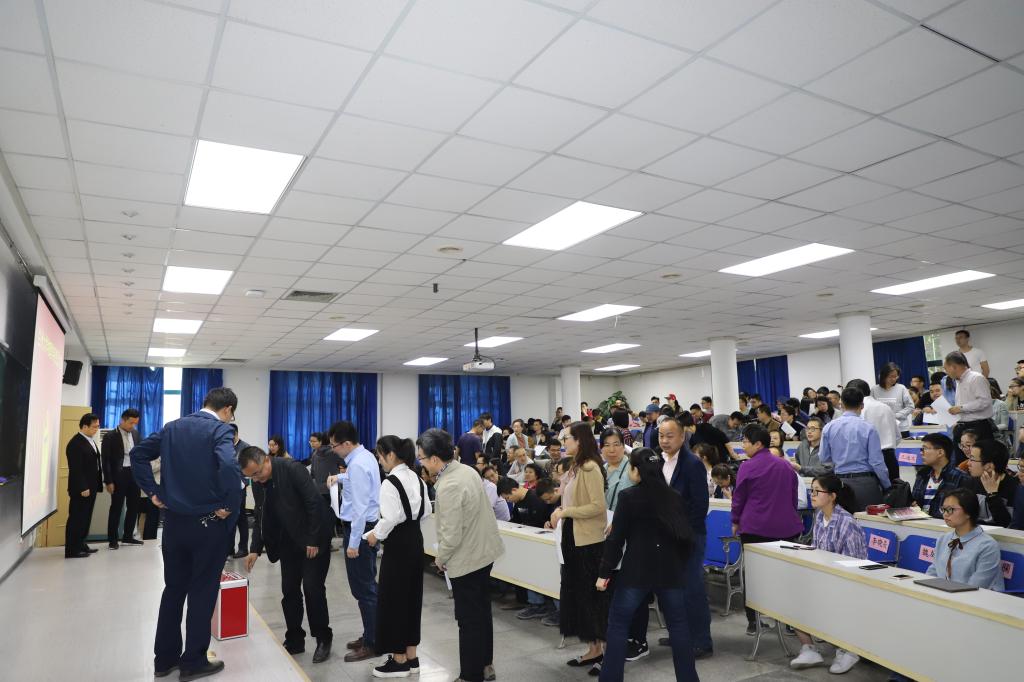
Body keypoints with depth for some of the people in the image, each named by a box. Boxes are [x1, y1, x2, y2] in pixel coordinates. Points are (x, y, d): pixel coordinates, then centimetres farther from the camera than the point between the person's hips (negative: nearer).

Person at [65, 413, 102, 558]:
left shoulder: (90, 440, 14)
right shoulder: (75, 443, -16)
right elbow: (75, 469, -20)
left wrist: (97, 484, 14)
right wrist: (82, 488, -21)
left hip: (90, 486, 9)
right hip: (81, 489, -9)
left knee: (85, 517, 14)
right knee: (76, 518, -3)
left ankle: (80, 545, 22)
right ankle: (72, 550, 3)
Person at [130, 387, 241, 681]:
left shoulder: (173, 426, 7)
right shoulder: (220, 430, -14)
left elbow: (138, 453, 9)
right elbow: (229, 467, -31)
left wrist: (152, 492, 7)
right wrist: (230, 507, -18)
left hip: (173, 520, 6)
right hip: (207, 523, -6)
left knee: (173, 589, 18)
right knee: (202, 592, 7)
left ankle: (164, 658, 28)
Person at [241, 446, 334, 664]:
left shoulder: (292, 469, -22)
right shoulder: (258, 483, -1)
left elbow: (314, 503, -22)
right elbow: (261, 518, 8)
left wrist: (313, 540, -20)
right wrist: (256, 549, -1)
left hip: (313, 538, -6)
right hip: (288, 541, 6)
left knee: (312, 588, -5)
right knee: (289, 590, 6)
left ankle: (323, 639, 11)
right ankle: (294, 640, 20)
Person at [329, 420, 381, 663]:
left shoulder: (357, 465, -22)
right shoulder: (365, 456, 8)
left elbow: (360, 507, -24)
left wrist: (353, 542, -22)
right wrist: (341, 477, 37)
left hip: (360, 529, -10)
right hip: (368, 526, 10)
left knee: (363, 588, -1)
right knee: (367, 586, 18)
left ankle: (372, 644, 9)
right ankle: (370, 636, 28)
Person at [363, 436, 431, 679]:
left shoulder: (389, 483, -19)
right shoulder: (416, 479, 6)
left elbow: (390, 520, -22)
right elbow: (426, 511, 10)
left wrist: (375, 535, -6)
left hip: (397, 545, -8)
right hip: (415, 540, 8)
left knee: (393, 598, 5)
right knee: (411, 595, 15)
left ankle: (399, 660, 15)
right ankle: (411, 657, 25)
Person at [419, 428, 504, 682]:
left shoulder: (448, 486, -27)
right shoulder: (467, 470, 0)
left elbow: (451, 536, -25)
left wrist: (440, 559, -6)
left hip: (465, 559, -9)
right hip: (483, 551, 9)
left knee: (469, 620, 6)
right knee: (482, 611, 22)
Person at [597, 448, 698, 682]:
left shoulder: (628, 496, -10)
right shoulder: (675, 497, 3)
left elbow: (616, 538, -10)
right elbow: (686, 535, 7)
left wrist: (604, 572, -3)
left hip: (636, 570, -4)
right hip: (670, 570, 4)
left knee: (617, 625, 7)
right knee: (678, 626, 15)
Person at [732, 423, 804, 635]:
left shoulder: (747, 467, -9)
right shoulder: (785, 466, 7)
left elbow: (738, 498, -3)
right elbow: (794, 497, 17)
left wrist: (736, 522, 12)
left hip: (755, 529, -4)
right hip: (786, 528, 5)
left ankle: (753, 622, 10)